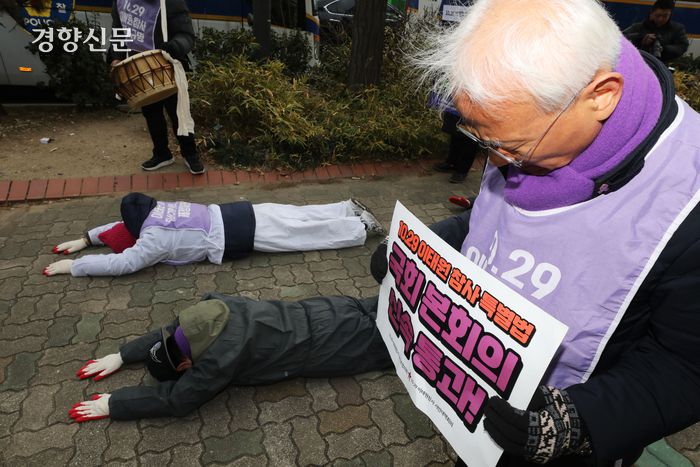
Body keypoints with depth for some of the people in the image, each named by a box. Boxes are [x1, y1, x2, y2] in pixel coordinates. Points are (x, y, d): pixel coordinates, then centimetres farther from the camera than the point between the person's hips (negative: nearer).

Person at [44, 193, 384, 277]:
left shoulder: (155, 238, -13)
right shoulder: (153, 211, 11)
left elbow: (120, 263, -17)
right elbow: (125, 225, 27)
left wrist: (72, 266, -4)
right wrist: (85, 239, 24)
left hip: (238, 234, -8)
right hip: (237, 217, 8)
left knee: (307, 235, -2)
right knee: (302, 219, 13)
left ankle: (362, 227, 3)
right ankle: (351, 209, 19)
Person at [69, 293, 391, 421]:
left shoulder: (224, 355, -33)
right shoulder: (215, 309, -11)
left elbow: (175, 399, -22)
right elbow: (169, 333, 7)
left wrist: (112, 404, -15)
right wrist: (121, 356, 5)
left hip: (322, 342, -6)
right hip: (316, 315, 6)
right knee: (378, 314, 21)